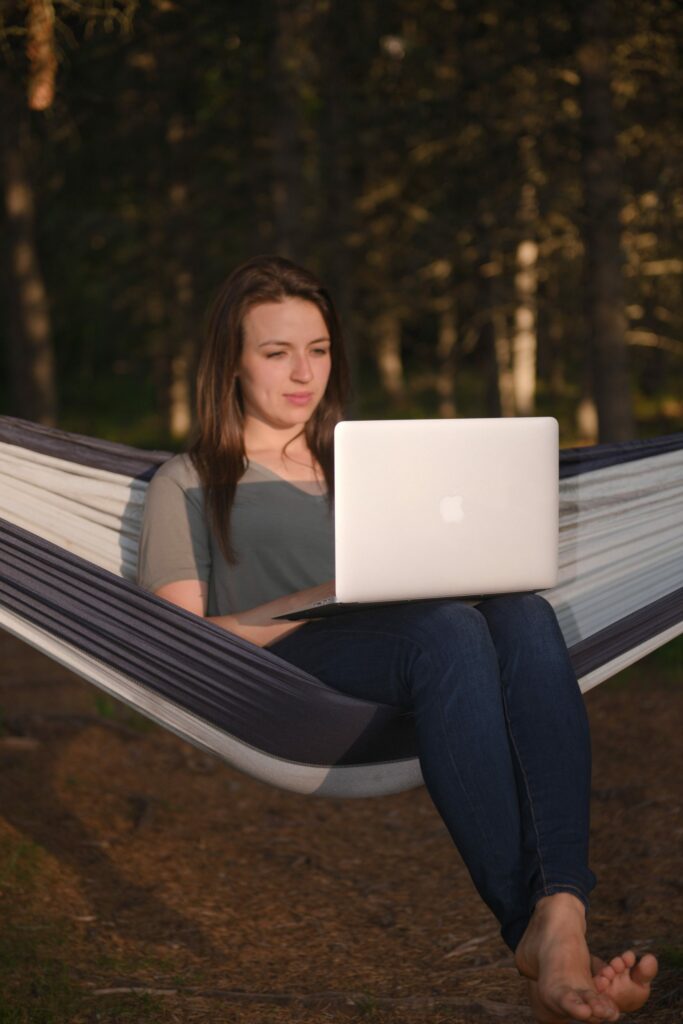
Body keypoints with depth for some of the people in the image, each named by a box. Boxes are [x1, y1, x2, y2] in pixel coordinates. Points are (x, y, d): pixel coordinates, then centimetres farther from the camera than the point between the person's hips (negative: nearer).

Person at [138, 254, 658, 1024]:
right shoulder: (186, 486, 19)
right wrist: (329, 598, -9)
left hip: (406, 660, 4)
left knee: (522, 613, -34)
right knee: (448, 629, -38)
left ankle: (564, 921, -52)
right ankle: (535, 929, -47)